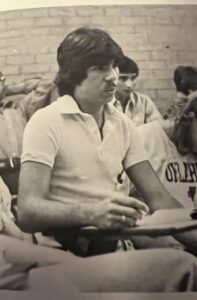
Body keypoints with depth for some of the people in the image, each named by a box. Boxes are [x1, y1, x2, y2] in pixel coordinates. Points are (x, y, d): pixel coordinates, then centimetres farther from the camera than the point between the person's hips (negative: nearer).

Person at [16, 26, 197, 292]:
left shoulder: (123, 125, 10)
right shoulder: (46, 122, -8)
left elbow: (157, 196, 7)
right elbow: (27, 211, -16)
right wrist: (91, 213, -33)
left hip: (117, 242, 6)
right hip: (69, 250, -5)